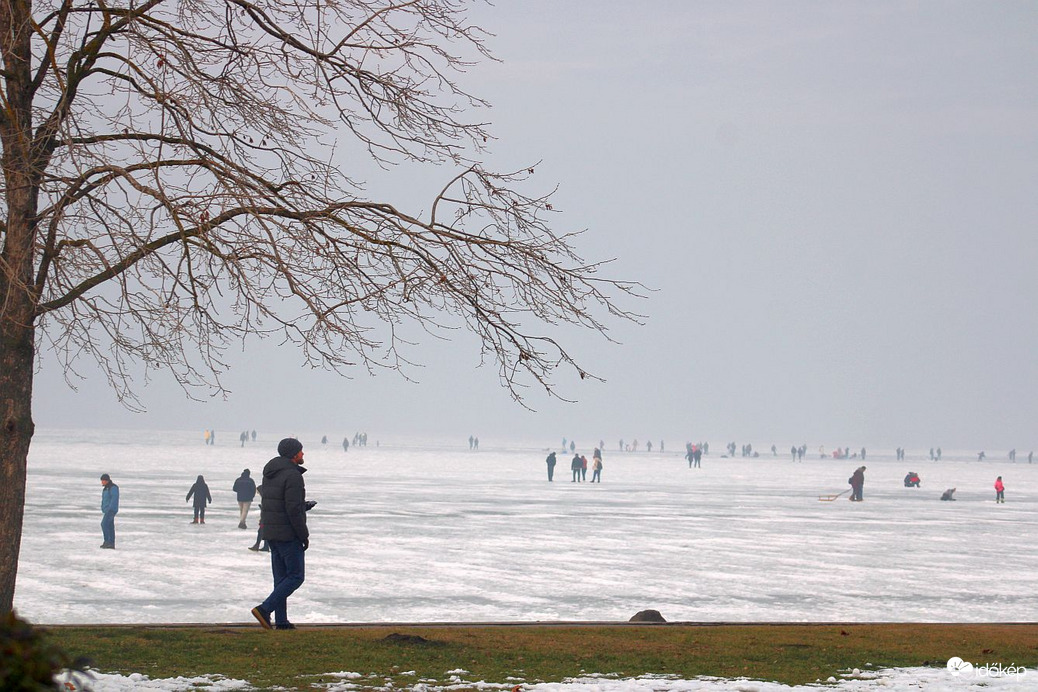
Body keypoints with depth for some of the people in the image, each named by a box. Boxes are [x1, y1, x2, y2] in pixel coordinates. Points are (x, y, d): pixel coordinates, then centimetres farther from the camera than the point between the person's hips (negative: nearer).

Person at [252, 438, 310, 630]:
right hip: (288, 534, -9)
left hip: (271, 533, 9)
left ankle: (281, 621, 10)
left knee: (281, 576, 12)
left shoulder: (270, 474, 11)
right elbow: (294, 510, -21)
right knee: (296, 577, -1)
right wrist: (304, 536, -13)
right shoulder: (293, 476, -17)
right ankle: (265, 609, -12)